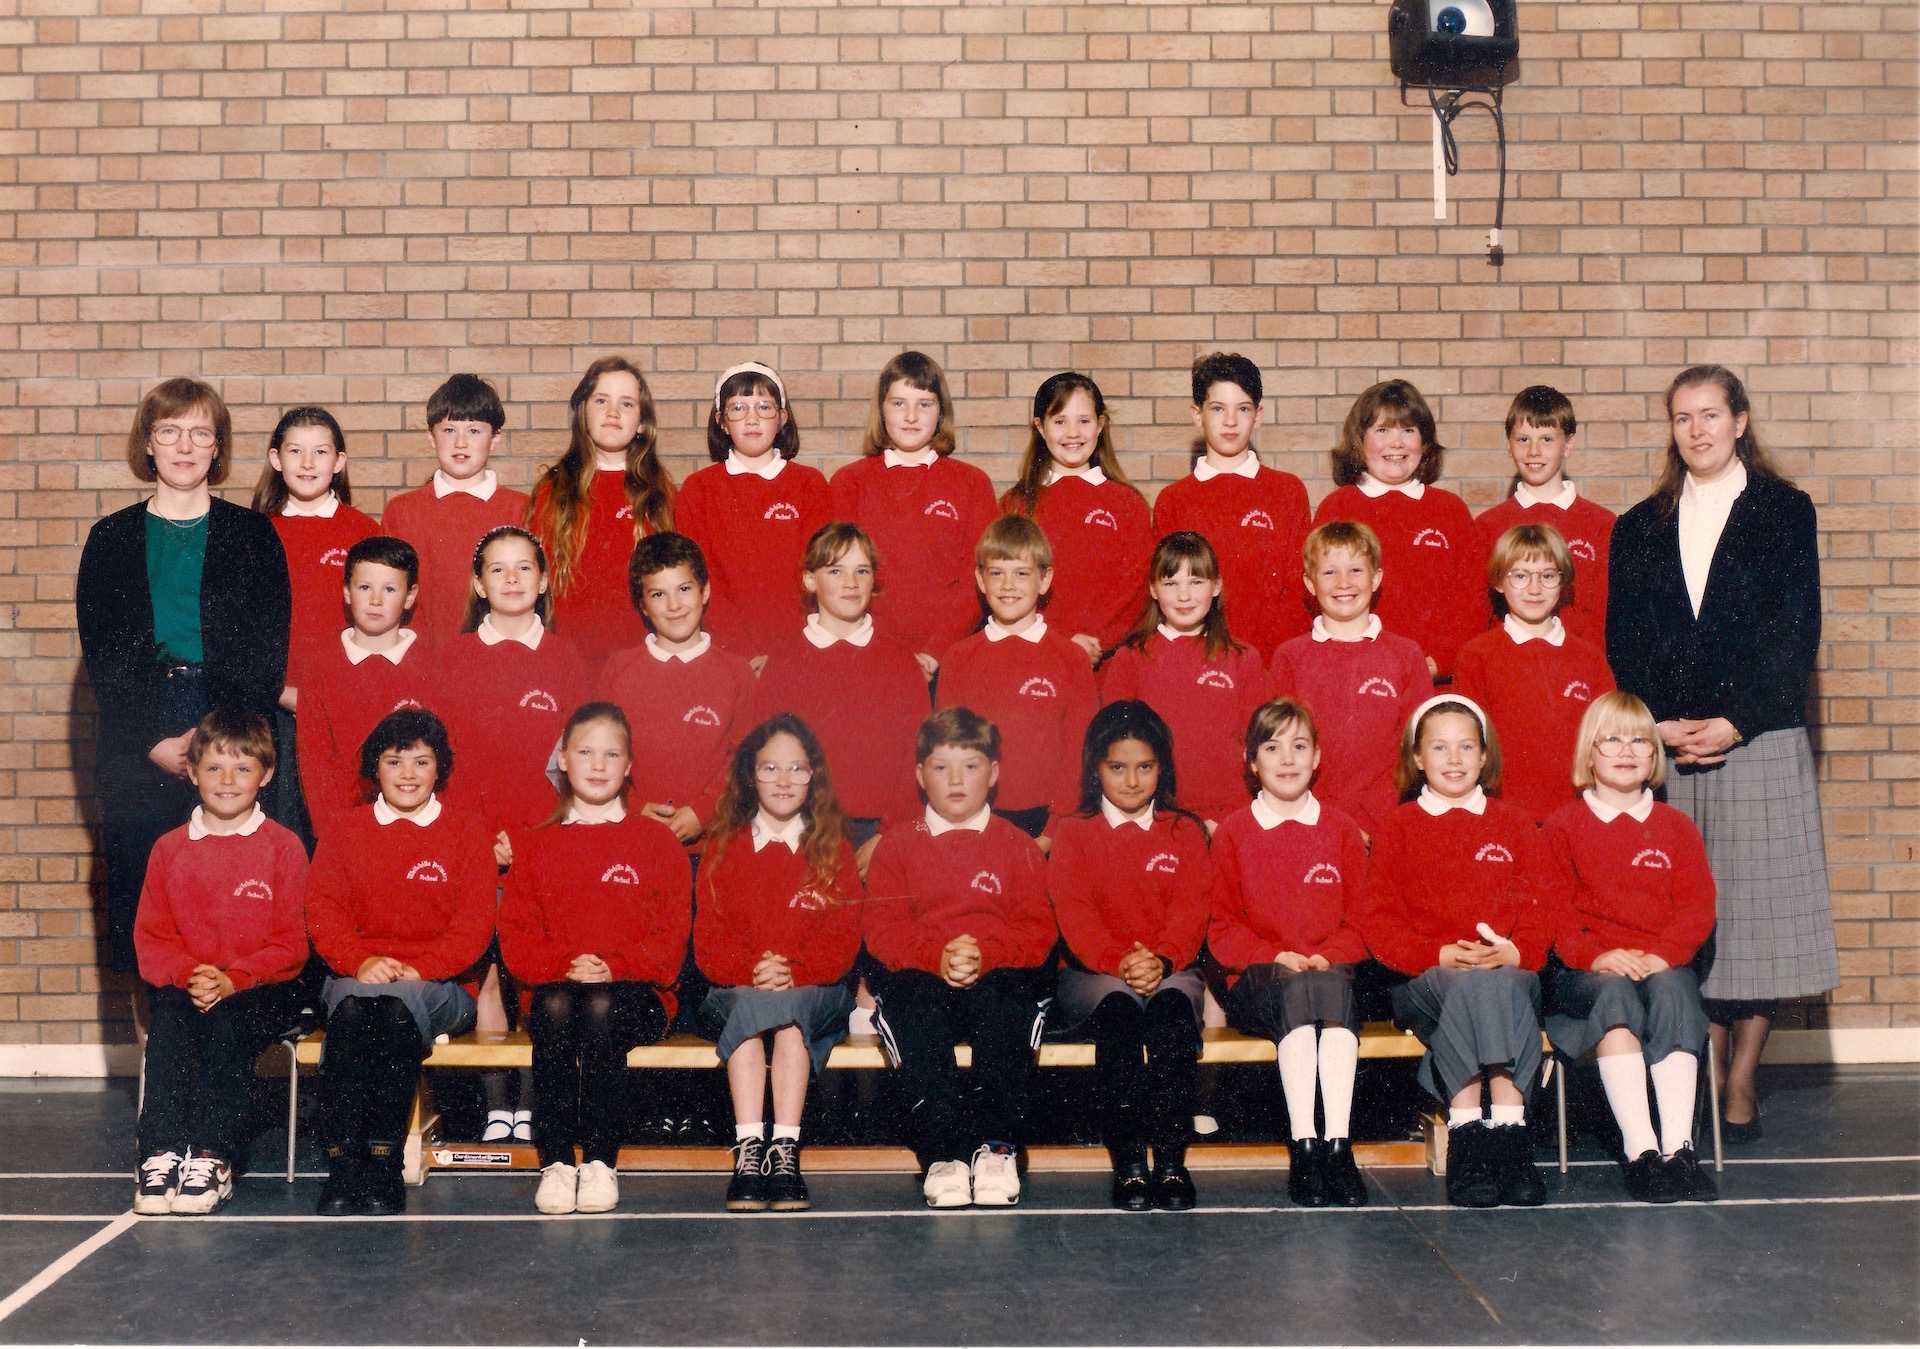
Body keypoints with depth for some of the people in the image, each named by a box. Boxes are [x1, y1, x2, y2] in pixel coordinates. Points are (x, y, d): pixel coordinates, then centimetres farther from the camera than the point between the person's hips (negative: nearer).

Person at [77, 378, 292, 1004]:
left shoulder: (253, 535, 9)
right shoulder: (112, 539, 12)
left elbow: (269, 650, 2)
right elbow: (99, 652, 6)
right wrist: (153, 741, -6)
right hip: (139, 747, 1)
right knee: (141, 888, -1)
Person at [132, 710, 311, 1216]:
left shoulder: (282, 847, 0)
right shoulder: (170, 849, 9)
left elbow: (290, 944, -4)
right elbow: (151, 937, 7)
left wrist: (233, 980, -18)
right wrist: (189, 974, -14)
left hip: (264, 989, -2)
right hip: (186, 986, 3)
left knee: (225, 1022, -32)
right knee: (168, 1021, -28)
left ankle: (213, 1157, -28)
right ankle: (161, 1155, -28)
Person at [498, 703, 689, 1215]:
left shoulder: (656, 841, 11)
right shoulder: (535, 845, 16)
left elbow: (671, 935, 2)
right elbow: (515, 934, 7)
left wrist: (613, 967, -14)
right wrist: (565, 965, -13)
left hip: (636, 992, -1)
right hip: (556, 986, 1)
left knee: (601, 1007, -35)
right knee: (554, 1007, -34)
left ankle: (600, 1160, -31)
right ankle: (555, 1161, -32)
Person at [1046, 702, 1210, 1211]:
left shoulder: (1184, 833, 14)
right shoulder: (1074, 833, 10)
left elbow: (1190, 908, 0)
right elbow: (1073, 911, -5)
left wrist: (1161, 960, -22)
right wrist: (1118, 962, -24)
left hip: (1170, 972, 1)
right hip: (1092, 976, -1)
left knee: (1173, 1001, -34)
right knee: (1118, 1002, -35)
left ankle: (1171, 1158, -35)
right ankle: (1129, 1163, -34)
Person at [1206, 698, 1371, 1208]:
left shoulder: (1342, 831, 14)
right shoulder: (1232, 834, 10)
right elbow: (1222, 927, 7)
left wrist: (1327, 958, -10)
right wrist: (1274, 957, -11)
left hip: (1332, 971, 1)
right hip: (1258, 982, -1)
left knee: (1334, 987, -36)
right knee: (1299, 993, -36)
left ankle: (1339, 1143, -42)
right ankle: (1303, 1146, -40)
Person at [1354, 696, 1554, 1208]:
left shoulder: (1513, 826, 19)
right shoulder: (1398, 829, 13)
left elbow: (1538, 910, 10)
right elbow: (1378, 919, 3)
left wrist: (1513, 952, -13)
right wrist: (1441, 955, -14)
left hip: (1510, 971, 1)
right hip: (1424, 980, -1)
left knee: (1506, 988, -36)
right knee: (1469, 988, -37)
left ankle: (1509, 1126, -42)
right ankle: (1465, 1137, -41)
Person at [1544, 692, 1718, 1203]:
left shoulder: (1675, 828, 18)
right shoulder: (1564, 826, 11)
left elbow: (1697, 906, 6)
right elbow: (1552, 909, 1)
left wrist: (1662, 955, -13)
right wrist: (1595, 955, -17)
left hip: (1662, 964, 2)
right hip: (1587, 969, -2)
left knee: (1672, 991, -33)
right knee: (1615, 995, -35)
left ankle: (1678, 1146, -38)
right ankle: (1640, 1150, -40)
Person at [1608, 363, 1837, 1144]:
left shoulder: (1785, 513, 6)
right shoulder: (1640, 528, 14)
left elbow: (1796, 634, -2)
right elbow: (1624, 641, 8)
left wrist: (1735, 722, -12)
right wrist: (1658, 724, -7)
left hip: (1759, 742, -2)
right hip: (1667, 750, 2)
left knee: (1753, 912, -1)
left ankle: (1741, 1086, 7)